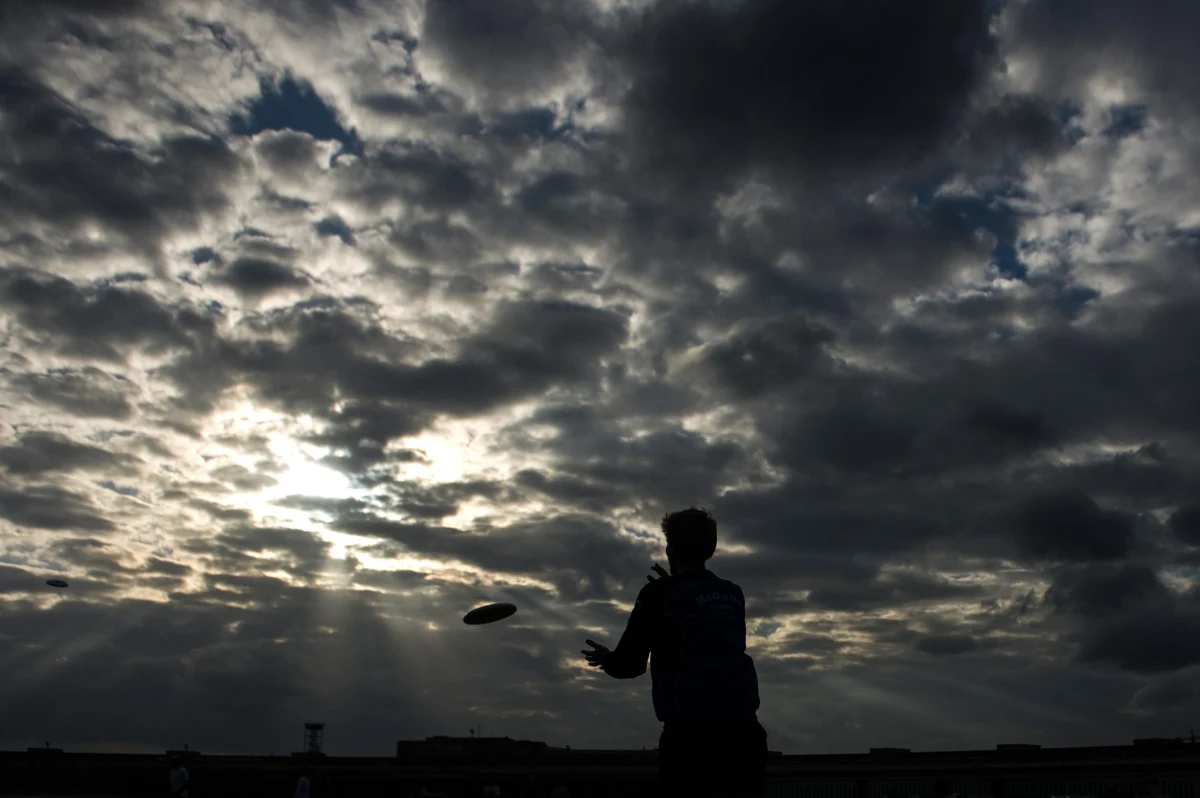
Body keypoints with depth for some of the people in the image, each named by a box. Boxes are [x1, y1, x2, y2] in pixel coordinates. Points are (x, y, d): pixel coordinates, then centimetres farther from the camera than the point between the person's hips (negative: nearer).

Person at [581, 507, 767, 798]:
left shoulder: (659, 594, -2)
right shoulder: (734, 595, 13)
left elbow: (630, 665, 0)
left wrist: (607, 660, 23)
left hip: (689, 729, -4)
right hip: (742, 724, 5)